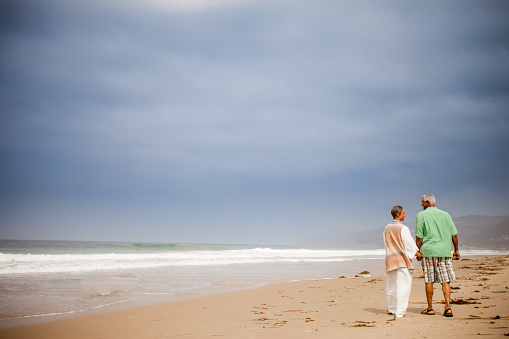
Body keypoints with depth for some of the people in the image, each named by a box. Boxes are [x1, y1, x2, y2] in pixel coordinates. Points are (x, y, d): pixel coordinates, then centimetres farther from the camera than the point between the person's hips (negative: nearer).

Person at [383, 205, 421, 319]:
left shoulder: (387, 228, 8)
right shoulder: (403, 228, -13)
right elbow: (409, 244, -8)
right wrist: (417, 253, 10)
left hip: (390, 259, 7)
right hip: (402, 260, -7)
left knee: (391, 284, 19)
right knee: (403, 285, -4)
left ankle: (391, 308, 34)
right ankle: (399, 312, -9)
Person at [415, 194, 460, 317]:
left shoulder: (421, 215, 0)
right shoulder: (445, 214, 10)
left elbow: (419, 237, -4)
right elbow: (454, 234, 9)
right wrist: (456, 250, 16)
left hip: (428, 251, -3)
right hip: (445, 251, 3)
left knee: (428, 280, 6)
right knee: (445, 280, 4)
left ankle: (430, 308, 11)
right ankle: (448, 307, -6)